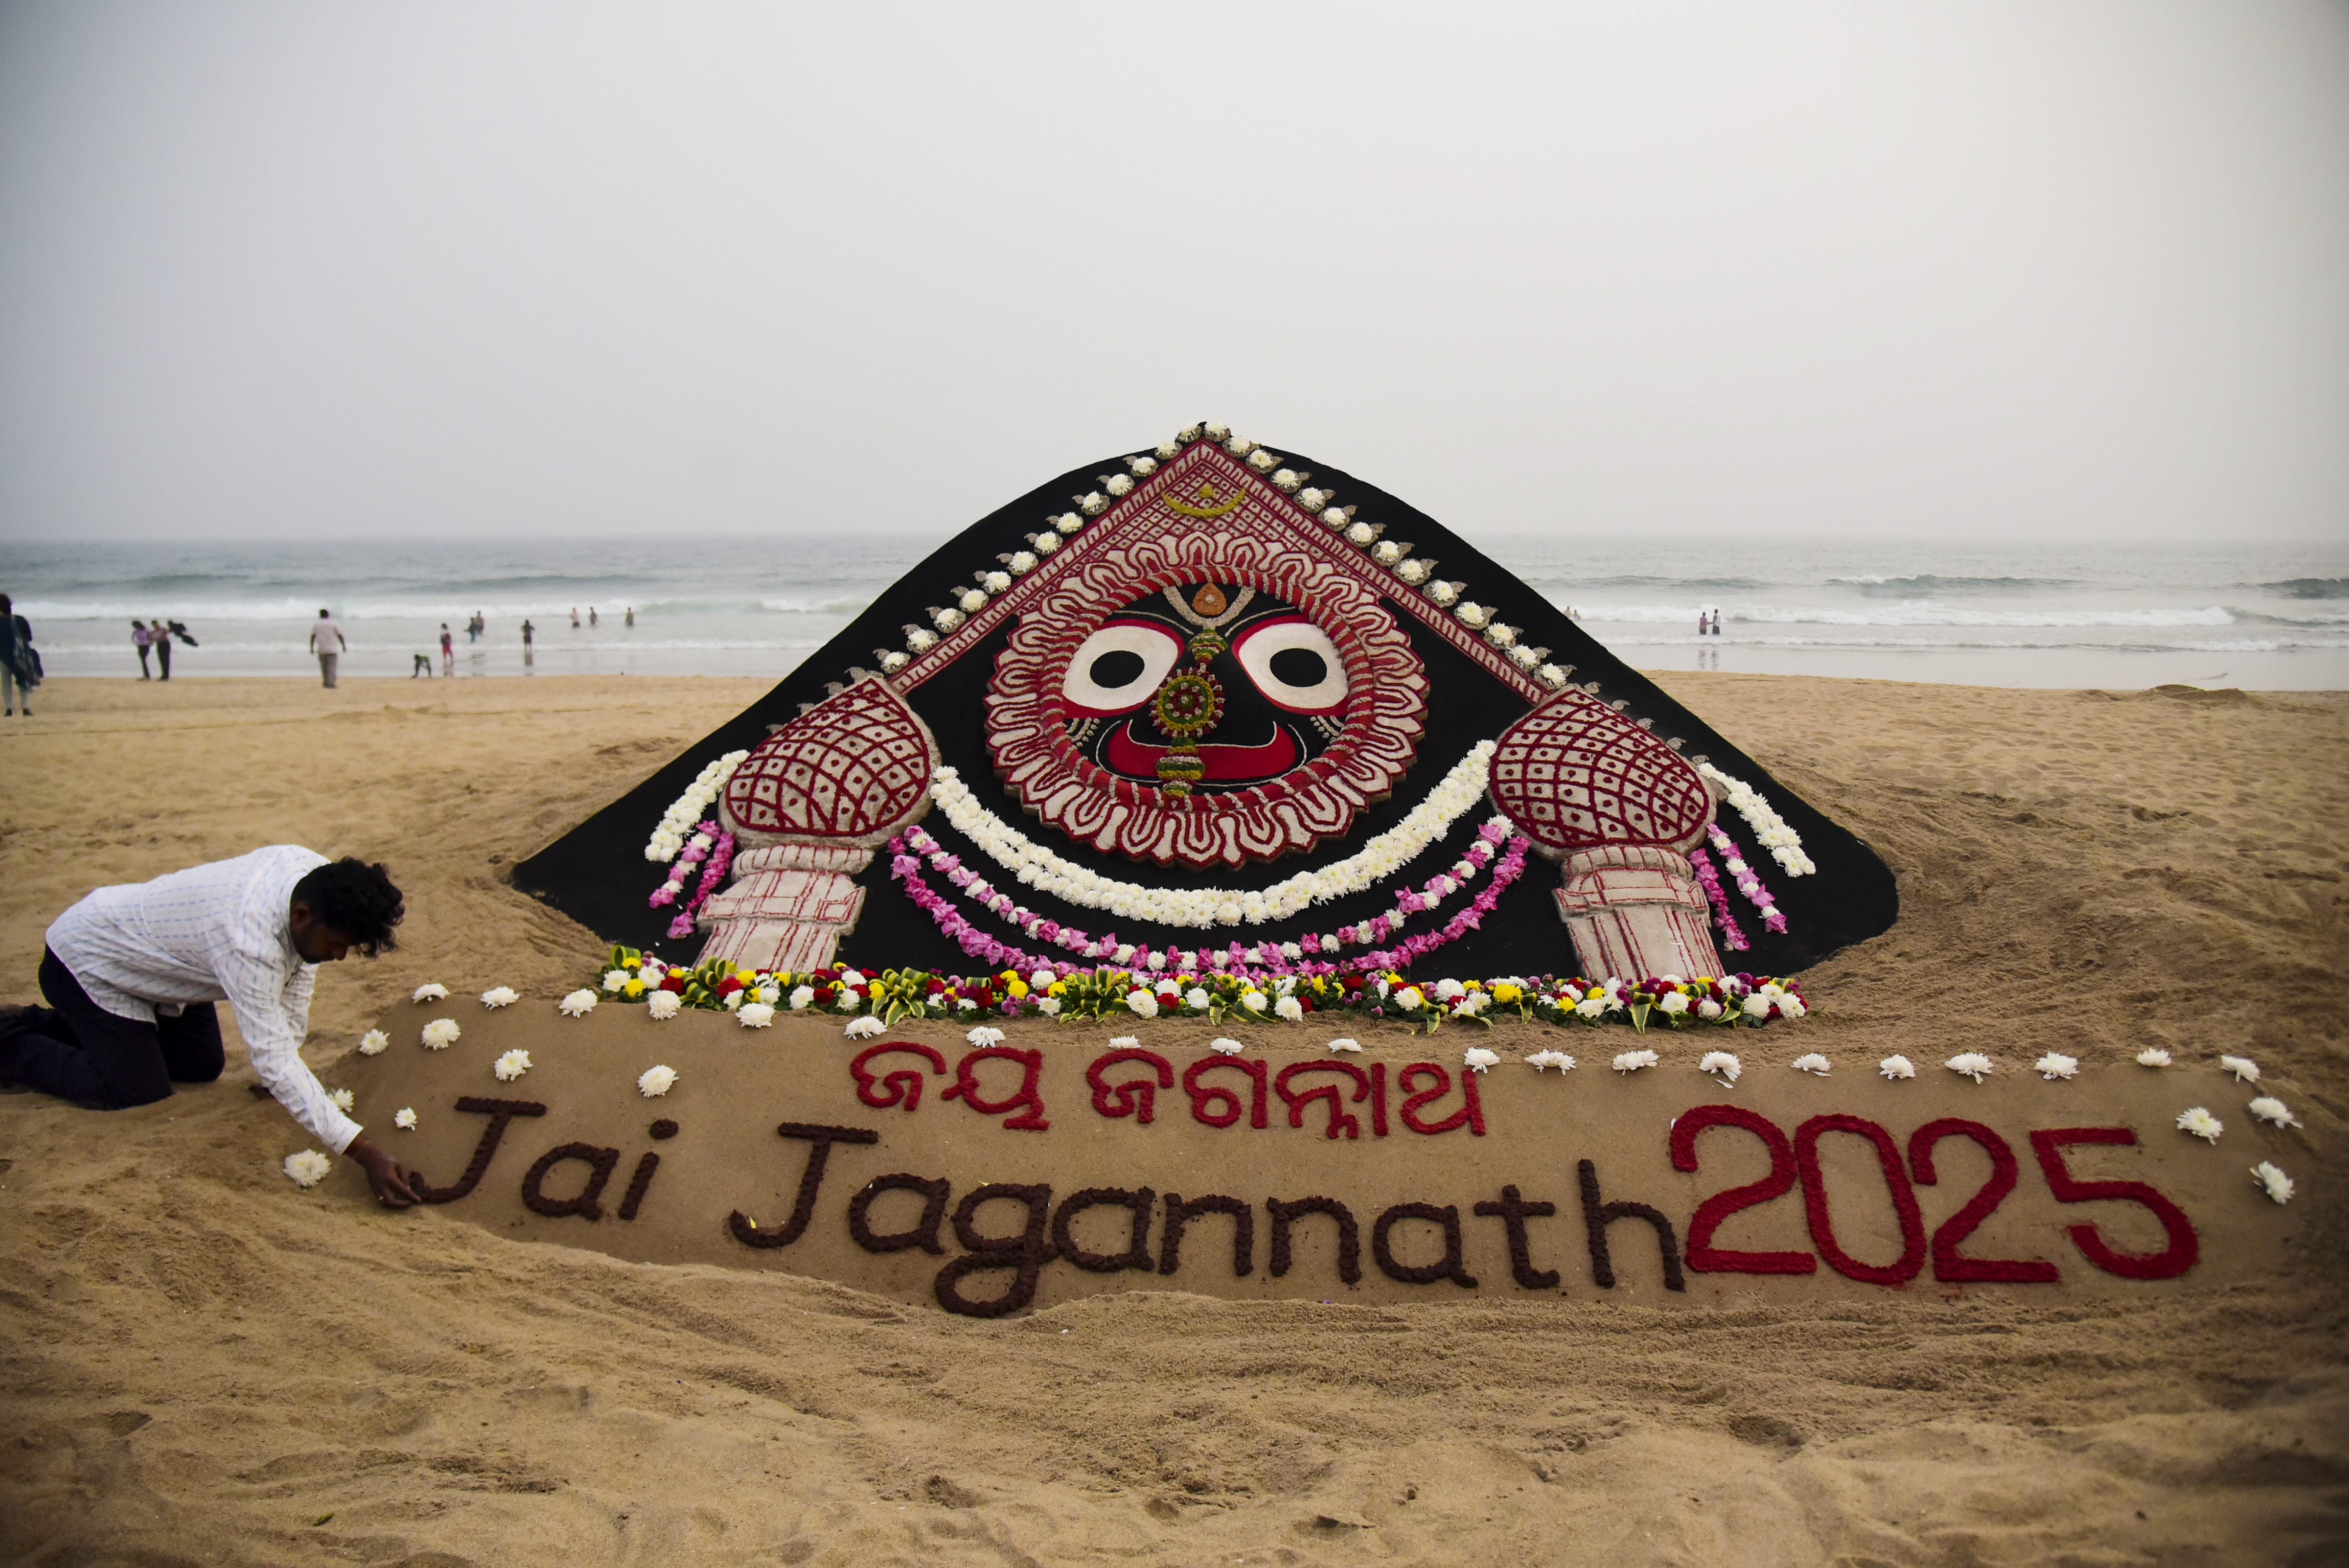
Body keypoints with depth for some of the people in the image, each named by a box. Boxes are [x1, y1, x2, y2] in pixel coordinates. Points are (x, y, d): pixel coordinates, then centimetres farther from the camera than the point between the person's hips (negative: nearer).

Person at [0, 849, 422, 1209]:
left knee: (204, 1068, 10)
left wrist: (286, 1051, -3)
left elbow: (300, 968, -2)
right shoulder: (248, 944, -44)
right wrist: (366, 1153, -48)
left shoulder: (316, 876, -23)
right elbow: (275, 1063, -45)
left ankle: (47, 1024, 29)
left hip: (147, 947, 8)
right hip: (86, 961, -8)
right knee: (141, 1092, -11)